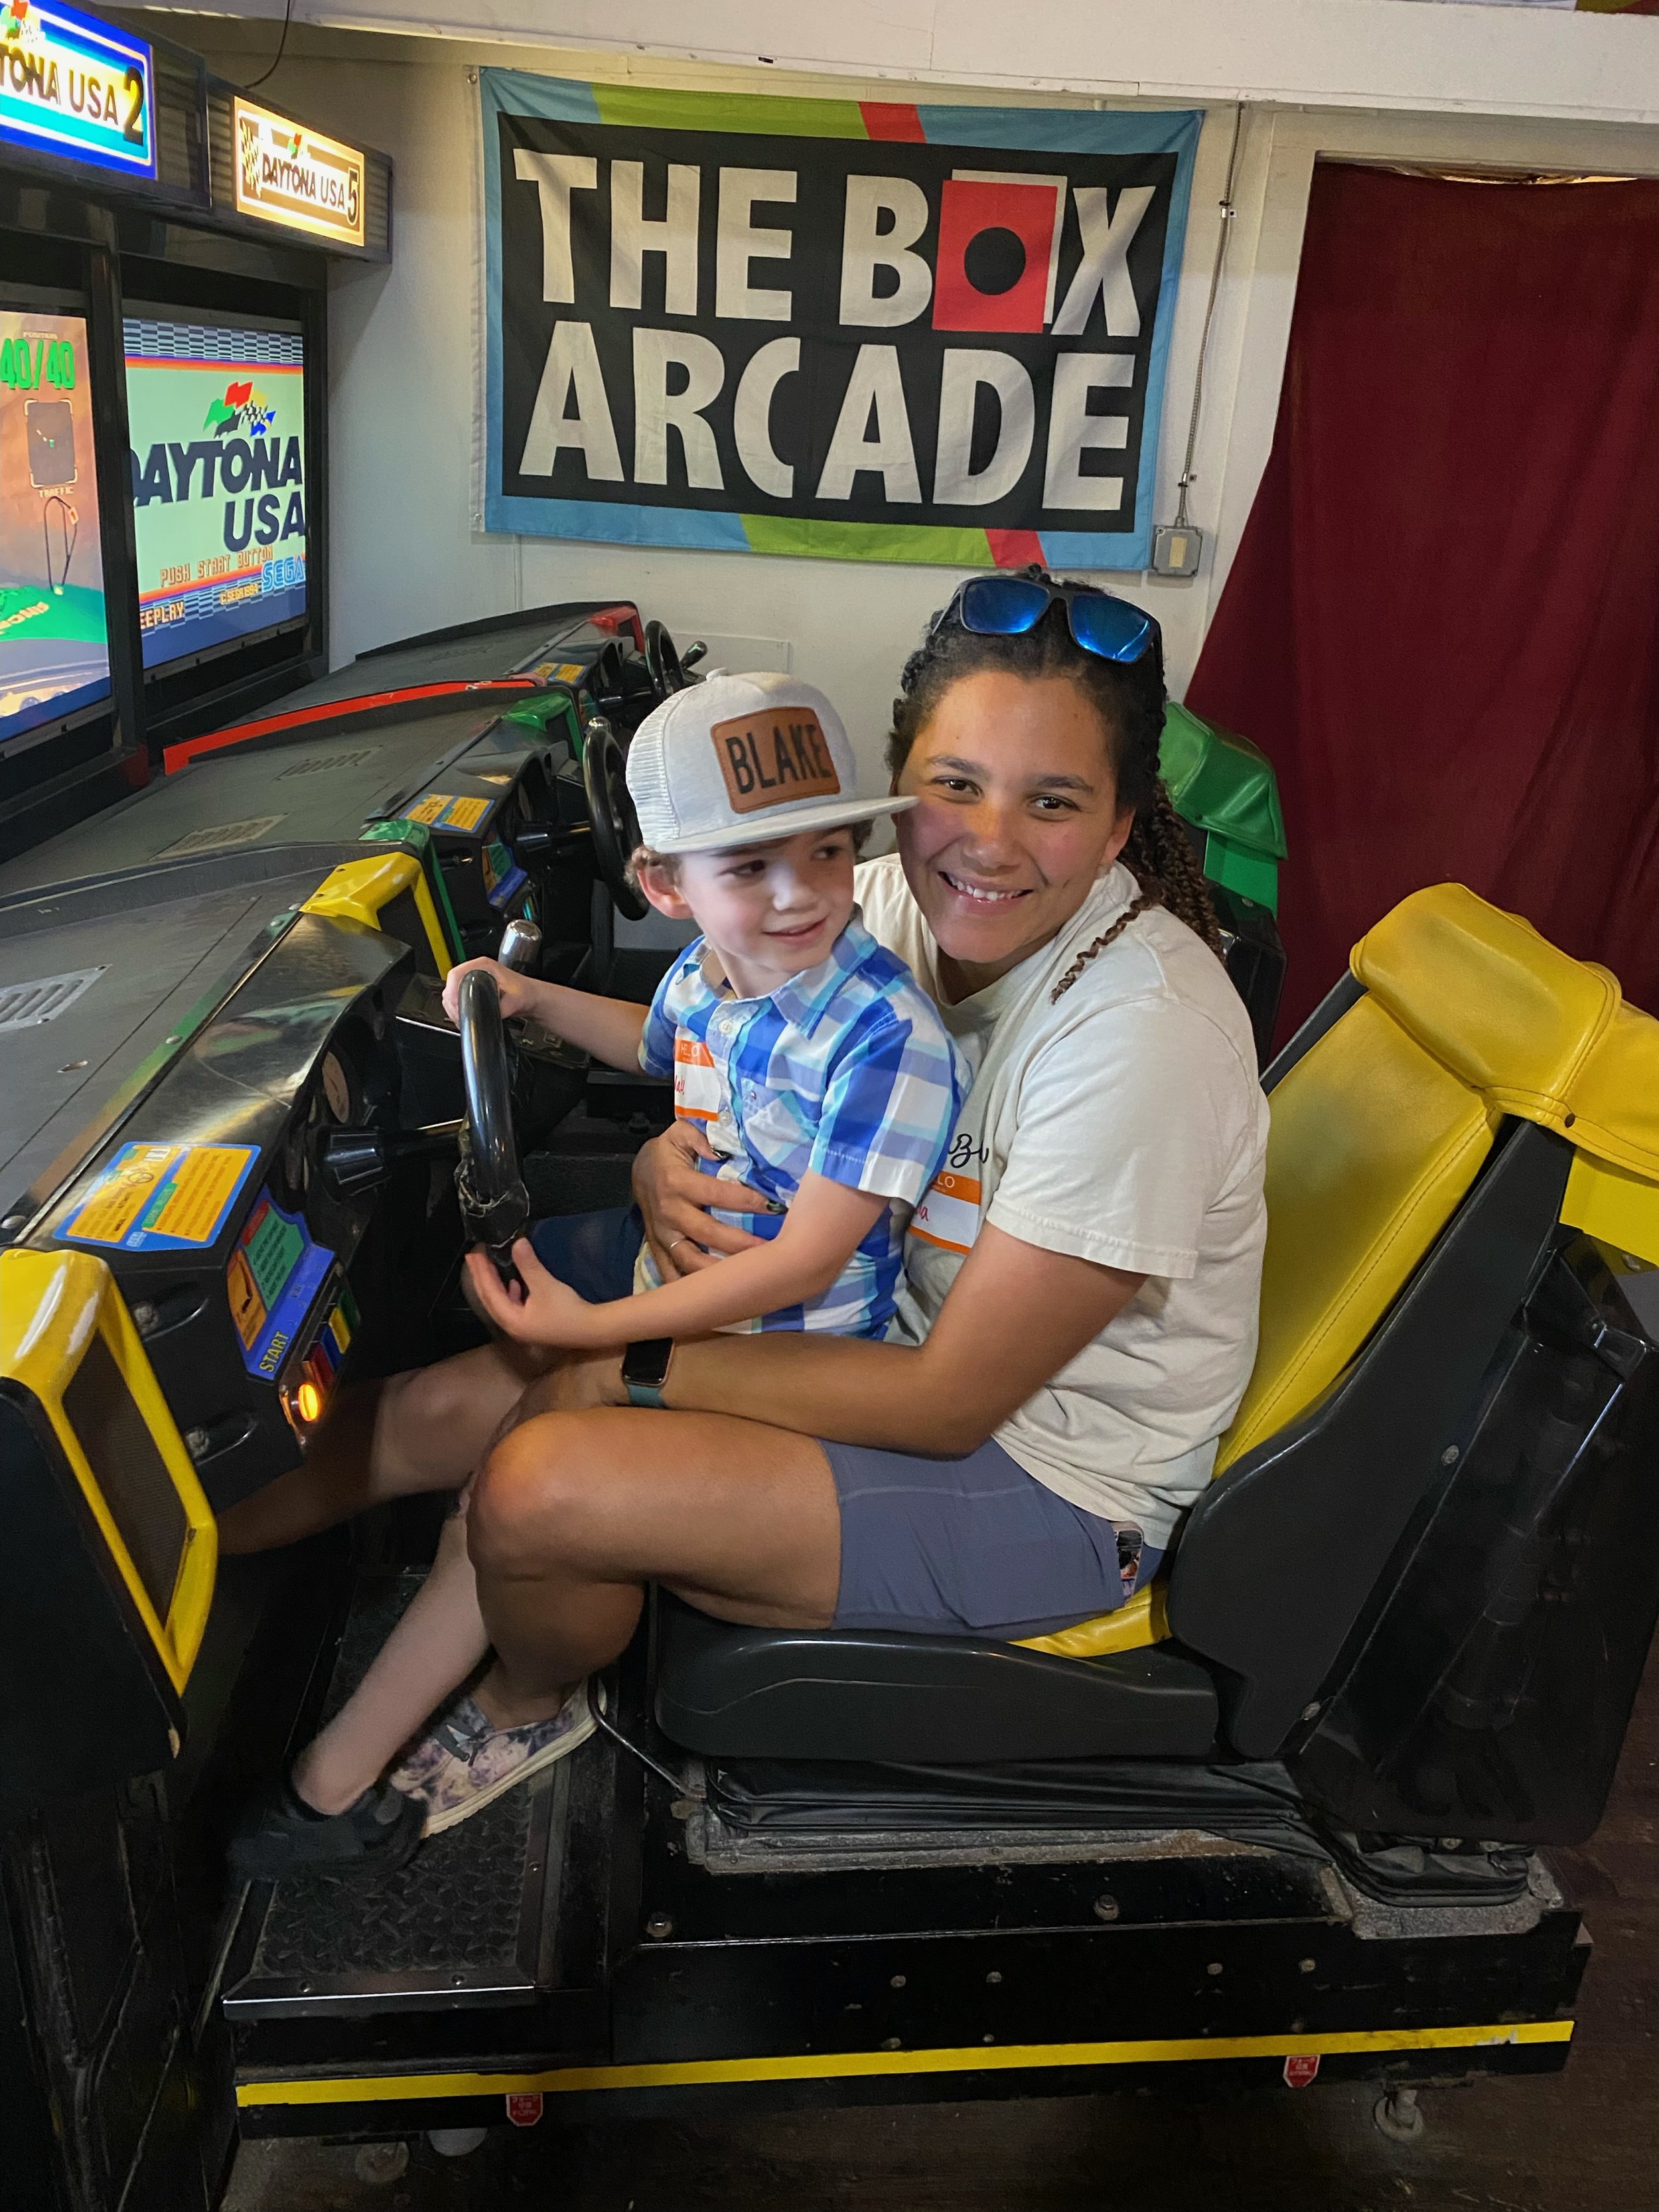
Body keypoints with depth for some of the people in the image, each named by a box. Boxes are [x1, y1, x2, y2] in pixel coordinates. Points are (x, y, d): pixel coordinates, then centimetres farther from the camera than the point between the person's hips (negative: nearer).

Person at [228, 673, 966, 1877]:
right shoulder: (709, 966, -3)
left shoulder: (886, 1035, -27)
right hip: (681, 1259, 8)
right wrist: (532, 997, 11)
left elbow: (805, 1262, -28)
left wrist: (596, 1327, -30)